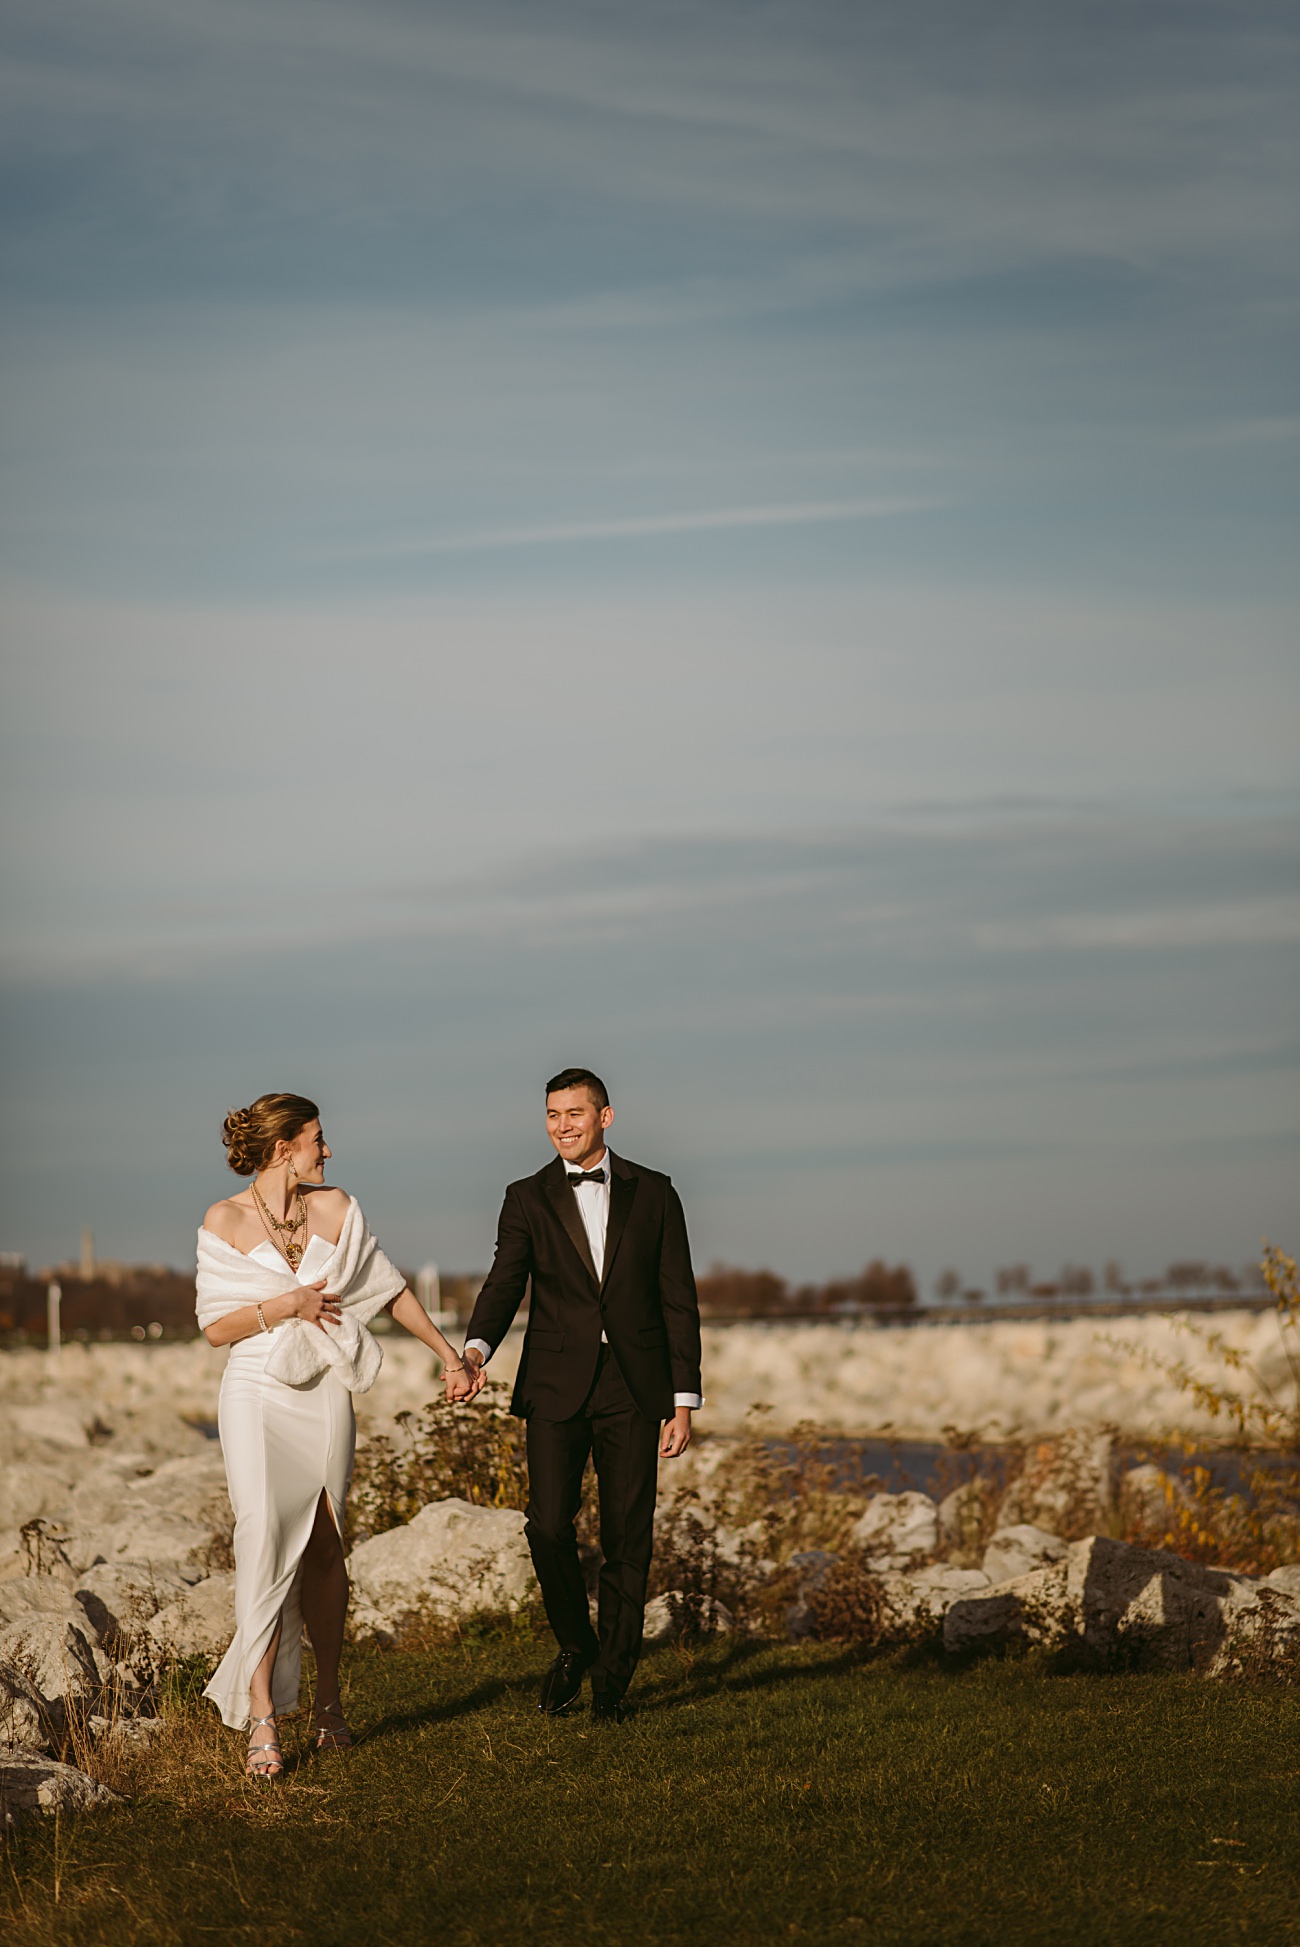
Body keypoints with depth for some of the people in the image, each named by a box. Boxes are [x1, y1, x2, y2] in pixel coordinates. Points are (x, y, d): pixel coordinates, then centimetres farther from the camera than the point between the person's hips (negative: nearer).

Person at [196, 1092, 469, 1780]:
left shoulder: (336, 1209, 5)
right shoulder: (226, 1221, -3)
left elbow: (390, 1289, 14)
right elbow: (216, 1327, -3)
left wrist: (447, 1352, 17)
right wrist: (283, 1306, -14)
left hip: (324, 1395, 3)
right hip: (257, 1395, -3)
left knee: (323, 1548, 5)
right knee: (267, 1544, -14)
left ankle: (328, 1699, 19)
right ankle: (263, 1718, -14)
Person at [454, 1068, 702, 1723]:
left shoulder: (653, 1194, 7)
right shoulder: (528, 1199, 7)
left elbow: (678, 1300, 7)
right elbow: (504, 1284, -3)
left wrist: (684, 1401, 2)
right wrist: (476, 1350, -24)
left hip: (632, 1388, 0)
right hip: (557, 1386, 0)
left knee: (627, 1539, 1)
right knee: (549, 1526, -11)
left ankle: (611, 1681, 12)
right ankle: (575, 1646, 14)